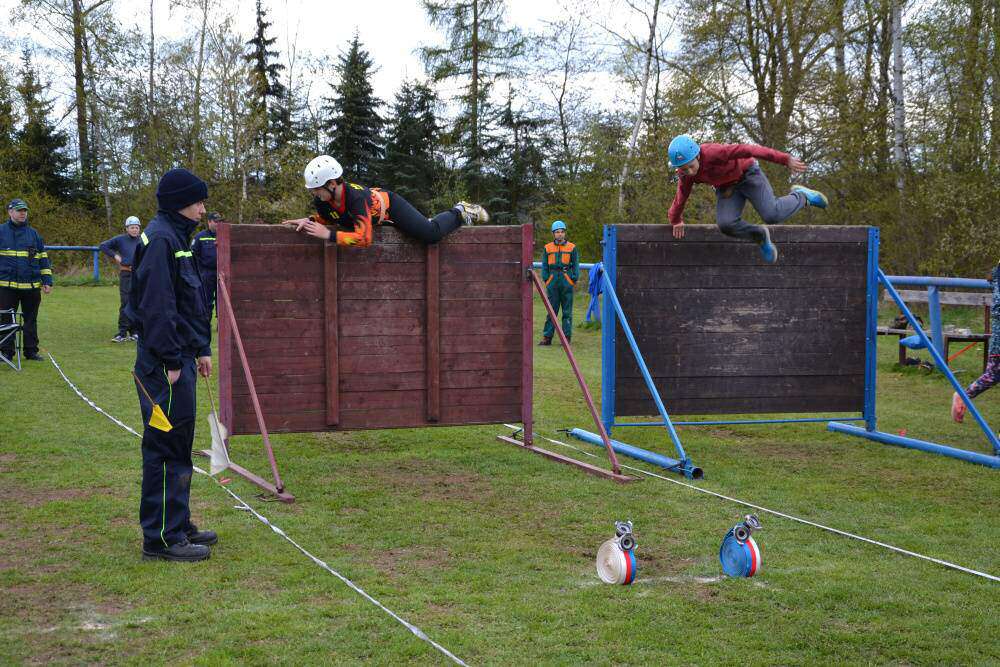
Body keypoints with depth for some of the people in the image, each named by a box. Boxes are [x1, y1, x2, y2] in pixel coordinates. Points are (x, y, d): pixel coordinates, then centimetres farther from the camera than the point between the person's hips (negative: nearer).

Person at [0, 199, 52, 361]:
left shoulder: (33, 233, 11)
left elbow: (43, 258, 13)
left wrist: (47, 281, 5)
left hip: (32, 286, 2)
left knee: (31, 320, 8)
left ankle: (31, 351, 15)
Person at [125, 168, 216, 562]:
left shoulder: (176, 237, 17)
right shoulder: (160, 239, -15)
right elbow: (157, 307, -21)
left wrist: (201, 349, 22)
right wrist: (170, 361, -21)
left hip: (180, 357, 10)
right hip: (164, 363, -10)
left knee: (178, 445, 16)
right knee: (166, 446, -6)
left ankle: (178, 525, 25)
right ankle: (161, 537, -1)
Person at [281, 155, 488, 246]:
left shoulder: (356, 198, -44)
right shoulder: (321, 200, -23)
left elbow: (364, 239, -49)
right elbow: (326, 218, 0)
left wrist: (328, 235, -50)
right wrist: (309, 221, -22)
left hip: (390, 205, -7)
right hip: (376, 218, 7)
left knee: (430, 234, -21)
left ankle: (460, 213, 8)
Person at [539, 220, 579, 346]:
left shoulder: (572, 248, 6)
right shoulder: (547, 248, 9)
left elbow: (576, 265, 7)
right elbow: (544, 265, 11)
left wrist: (575, 278, -4)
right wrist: (546, 279, 0)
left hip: (567, 281, -1)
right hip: (552, 281, 1)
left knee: (567, 311, 2)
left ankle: (567, 337, 6)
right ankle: (547, 337, 2)